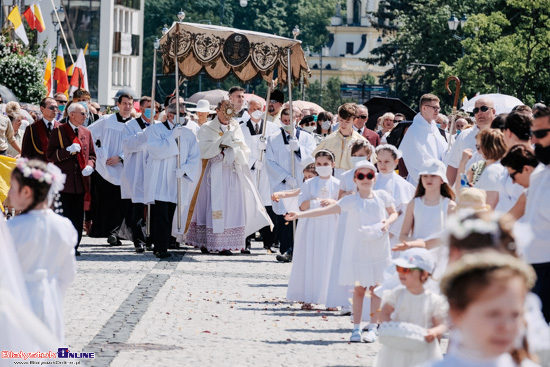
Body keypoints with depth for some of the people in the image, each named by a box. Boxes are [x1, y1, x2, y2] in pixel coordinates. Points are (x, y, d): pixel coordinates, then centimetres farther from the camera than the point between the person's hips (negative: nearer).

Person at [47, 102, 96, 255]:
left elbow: (92, 155, 20)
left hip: (81, 181, 4)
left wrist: (90, 166, -2)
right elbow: (50, 155, -3)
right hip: (64, 181, -4)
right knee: (64, 215, -4)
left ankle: (74, 246, 10)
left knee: (78, 217, 4)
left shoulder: (86, 133, 14)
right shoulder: (58, 131, 0)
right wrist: (68, 151, -16)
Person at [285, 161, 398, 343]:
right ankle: (356, 328, 8)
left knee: (376, 287, 3)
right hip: (358, 250, -1)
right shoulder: (350, 201, -5)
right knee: (359, 288, 2)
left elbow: (394, 213, 16)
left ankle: (373, 328, 10)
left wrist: (387, 222, -7)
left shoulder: (382, 196, 1)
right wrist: (299, 214, -20)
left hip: (379, 250, 1)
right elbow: (326, 210, -12)